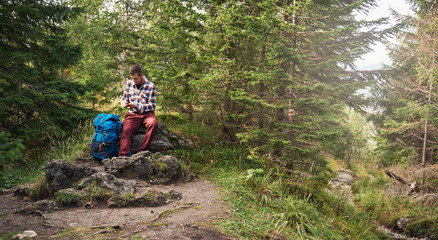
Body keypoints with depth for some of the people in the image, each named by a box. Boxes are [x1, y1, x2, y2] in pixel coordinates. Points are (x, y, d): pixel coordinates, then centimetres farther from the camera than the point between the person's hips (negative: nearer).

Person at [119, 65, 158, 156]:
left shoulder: (151, 86, -4)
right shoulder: (129, 84, 9)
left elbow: (152, 106, -5)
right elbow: (123, 98, 19)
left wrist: (137, 106, -19)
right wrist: (124, 103, -7)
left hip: (147, 113, -2)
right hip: (133, 114, 3)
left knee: (154, 123, -35)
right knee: (126, 130, -27)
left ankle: (143, 151, -27)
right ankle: (123, 156, -35)